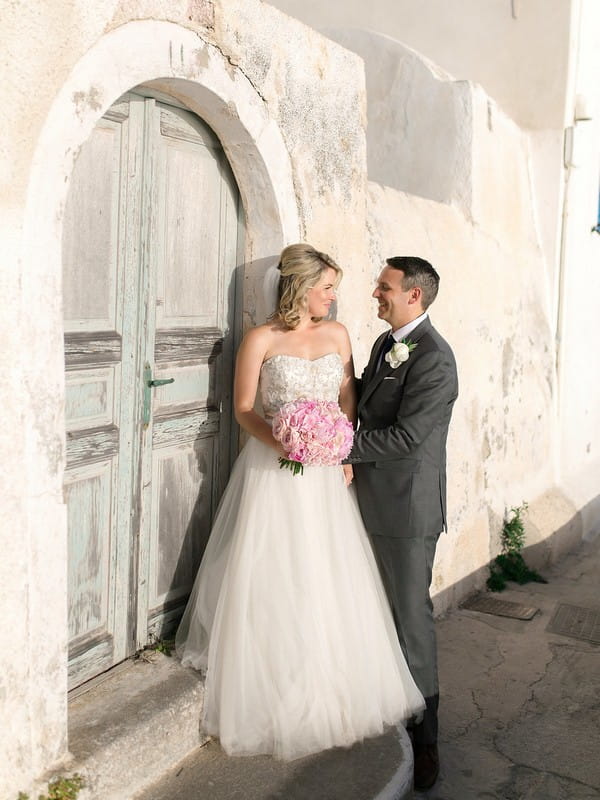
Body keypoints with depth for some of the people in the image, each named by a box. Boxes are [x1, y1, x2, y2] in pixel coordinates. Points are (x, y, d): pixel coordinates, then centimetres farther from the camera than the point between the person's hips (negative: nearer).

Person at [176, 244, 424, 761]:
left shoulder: (337, 335, 8)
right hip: (274, 472, -3)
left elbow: (349, 402, 9)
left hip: (326, 472, 4)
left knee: (331, 581, 6)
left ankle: (335, 689, 21)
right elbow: (244, 409, -4)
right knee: (273, 581, 1)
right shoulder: (261, 340, -4)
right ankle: (273, 693, 16)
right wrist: (280, 442, -20)